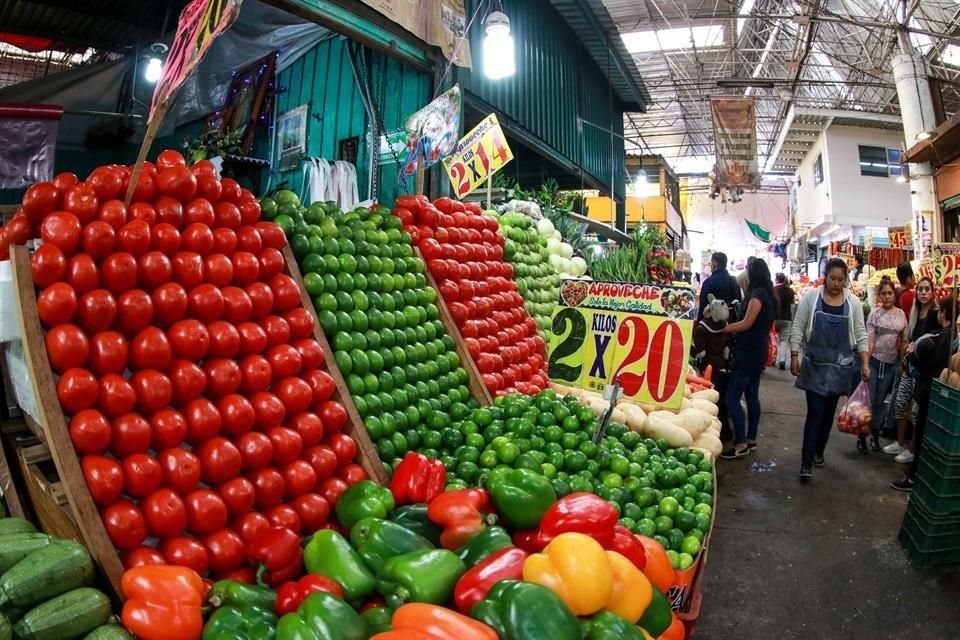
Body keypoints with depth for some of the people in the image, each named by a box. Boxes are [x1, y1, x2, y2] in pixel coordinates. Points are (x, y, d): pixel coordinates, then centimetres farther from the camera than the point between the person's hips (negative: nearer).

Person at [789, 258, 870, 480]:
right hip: (815, 364, -2)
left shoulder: (853, 302, 1)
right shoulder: (811, 297, -4)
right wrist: (794, 356, -7)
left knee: (829, 411, 13)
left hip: (840, 366, 3)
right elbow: (797, 328, -2)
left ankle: (819, 451, 30)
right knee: (815, 412, -8)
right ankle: (806, 462, -7)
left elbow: (860, 334, 3)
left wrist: (865, 363, -4)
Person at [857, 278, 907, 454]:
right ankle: (862, 436, 9)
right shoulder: (875, 314, -4)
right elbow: (870, 340, -7)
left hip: (891, 363, 2)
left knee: (880, 401, 9)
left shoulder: (901, 314, 4)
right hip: (874, 361, -2)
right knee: (868, 400, -1)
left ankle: (875, 434, 22)